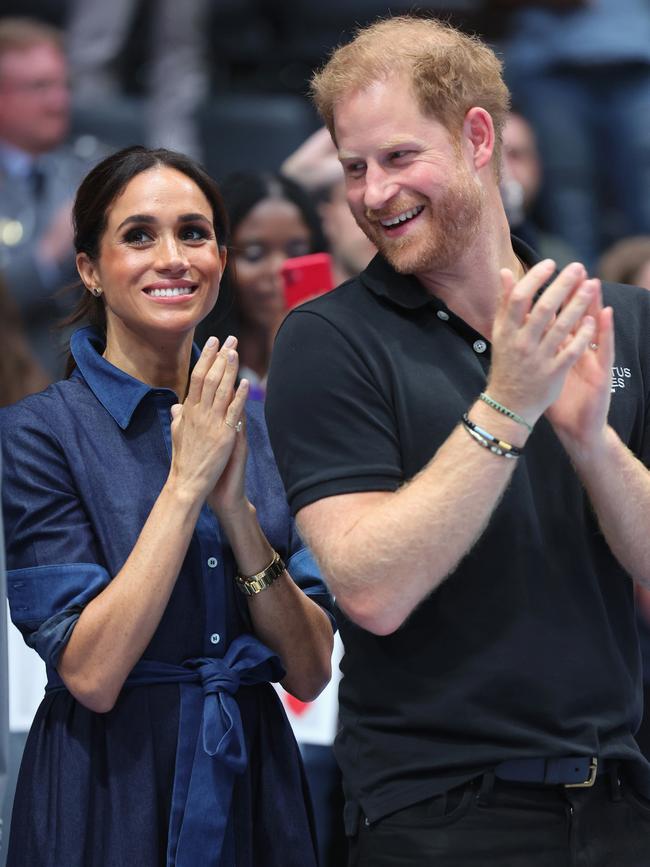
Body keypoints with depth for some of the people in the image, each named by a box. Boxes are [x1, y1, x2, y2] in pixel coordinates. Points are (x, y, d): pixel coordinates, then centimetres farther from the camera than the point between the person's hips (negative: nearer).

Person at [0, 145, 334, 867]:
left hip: (257, 787, 5)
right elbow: (90, 673, -19)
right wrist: (186, 483, -19)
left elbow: (310, 671, -1)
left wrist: (236, 507, -14)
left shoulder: (254, 428, 5)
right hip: (110, 803, -5)